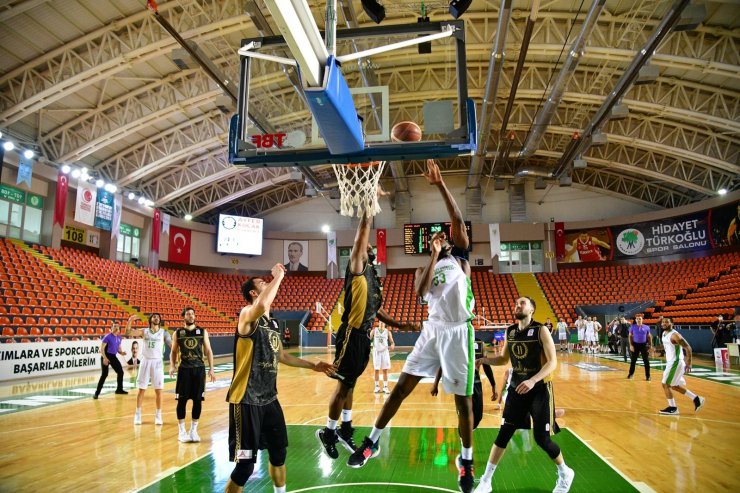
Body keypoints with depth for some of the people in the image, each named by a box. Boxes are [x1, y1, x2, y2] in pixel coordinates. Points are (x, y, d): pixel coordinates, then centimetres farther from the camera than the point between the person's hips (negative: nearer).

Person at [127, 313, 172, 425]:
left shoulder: (164, 332, 2)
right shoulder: (144, 331, 5)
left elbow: (172, 345, -1)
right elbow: (128, 333, -4)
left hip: (157, 362, -1)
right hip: (146, 361, 1)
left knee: (158, 390, 1)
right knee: (141, 390, 5)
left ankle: (158, 415, 12)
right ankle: (138, 414, 17)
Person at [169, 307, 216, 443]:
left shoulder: (202, 331, 4)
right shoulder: (178, 333, 4)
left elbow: (208, 351, 6)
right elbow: (173, 351, 12)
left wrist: (211, 369, -1)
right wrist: (172, 366, -6)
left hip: (199, 368, 1)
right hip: (184, 369, -1)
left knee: (198, 400, 3)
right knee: (182, 400, 1)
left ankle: (193, 430, 15)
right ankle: (181, 430, 13)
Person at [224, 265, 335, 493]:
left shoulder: (271, 323, 12)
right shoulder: (247, 316, -15)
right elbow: (262, 306, -41)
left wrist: (312, 365, 19)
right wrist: (278, 276, -28)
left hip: (269, 399, 9)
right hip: (247, 401, -9)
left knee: (279, 452, 21)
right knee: (245, 465, -4)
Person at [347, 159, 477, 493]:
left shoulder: (460, 257, 9)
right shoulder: (424, 267, 16)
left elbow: (458, 220, -6)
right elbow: (421, 292, -7)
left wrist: (440, 185, -12)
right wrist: (434, 254, -7)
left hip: (458, 332, -3)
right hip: (432, 330, 3)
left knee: (463, 399, 3)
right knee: (402, 386, 1)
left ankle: (466, 459, 21)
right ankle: (372, 442, 14)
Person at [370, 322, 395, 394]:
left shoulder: (387, 332, 2)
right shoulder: (374, 331, 1)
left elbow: (392, 342, 3)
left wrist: (392, 345, -19)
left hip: (384, 351, 1)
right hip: (376, 351, -1)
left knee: (385, 370, 1)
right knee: (376, 370, 2)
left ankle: (385, 387, 7)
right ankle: (377, 387, 13)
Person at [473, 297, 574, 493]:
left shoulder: (540, 330, -13)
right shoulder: (510, 332, 4)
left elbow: (552, 361, -18)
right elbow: (504, 359, 16)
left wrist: (533, 381, -31)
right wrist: (484, 360, -3)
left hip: (539, 389, -5)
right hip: (516, 388, 5)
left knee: (542, 438, -1)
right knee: (504, 433, 4)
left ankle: (565, 474, 29)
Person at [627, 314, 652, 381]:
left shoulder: (646, 327, -1)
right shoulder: (633, 327, -2)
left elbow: (649, 337, 7)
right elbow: (630, 336, 3)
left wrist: (650, 346, 2)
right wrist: (631, 345, -6)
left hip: (644, 345, 0)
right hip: (635, 344, 0)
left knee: (646, 360, 0)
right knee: (633, 360, 9)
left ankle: (648, 376, 8)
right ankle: (631, 373, 23)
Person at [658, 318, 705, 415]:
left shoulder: (674, 335, -19)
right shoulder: (664, 334, 8)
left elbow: (687, 347, -21)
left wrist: (689, 363, -24)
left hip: (676, 363, -10)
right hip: (671, 362, 10)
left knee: (665, 384, -6)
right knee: (674, 386, 17)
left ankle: (672, 408, 6)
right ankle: (696, 399, 28)